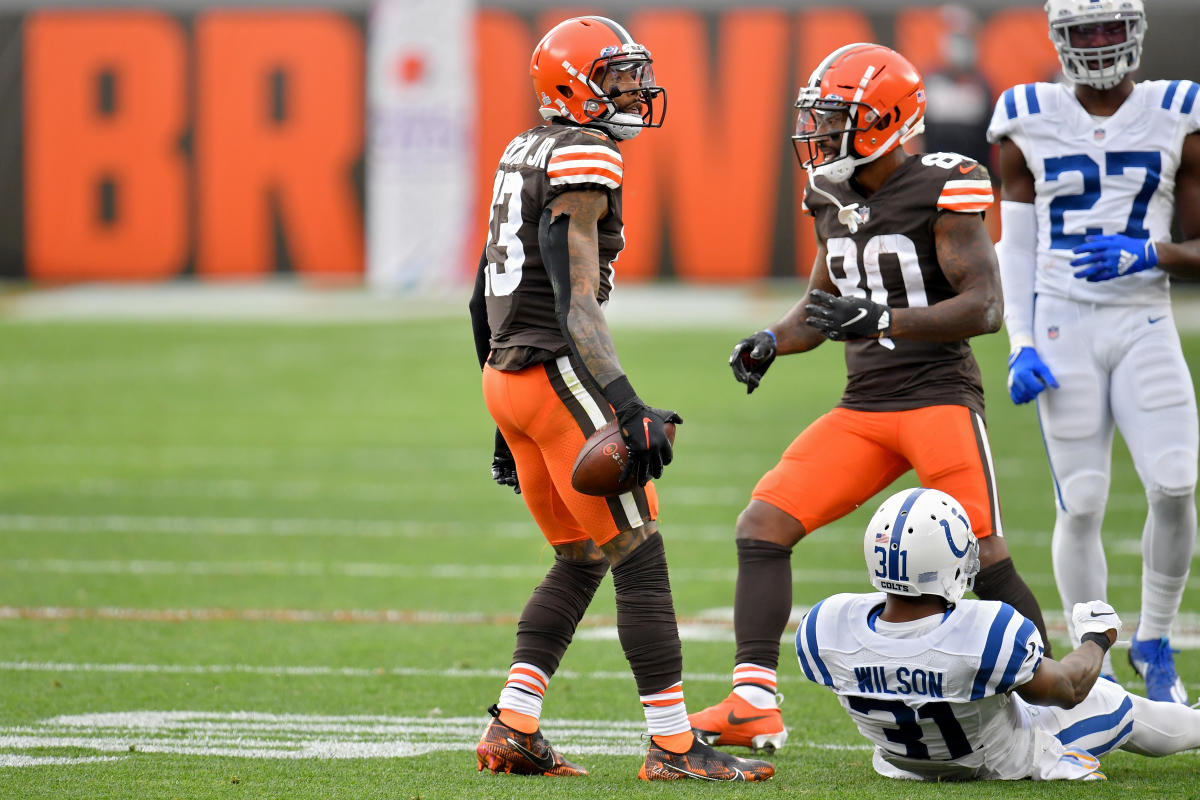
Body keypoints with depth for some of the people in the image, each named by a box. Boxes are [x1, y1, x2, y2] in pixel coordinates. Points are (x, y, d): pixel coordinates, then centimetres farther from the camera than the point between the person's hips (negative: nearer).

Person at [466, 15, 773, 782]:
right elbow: (575, 303, -21)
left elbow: (485, 297, 21)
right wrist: (629, 407, -27)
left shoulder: (524, 156, 16)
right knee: (640, 559, -4)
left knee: (581, 559, 16)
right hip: (559, 374, -9)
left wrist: (507, 419, 27)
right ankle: (673, 745, -4)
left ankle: (512, 729, 10)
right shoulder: (583, 159, -12)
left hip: (507, 374, 9)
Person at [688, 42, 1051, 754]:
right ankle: (753, 707, -9)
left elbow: (985, 307, -17)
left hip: (940, 397, -7)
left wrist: (879, 318, -26)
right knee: (764, 524, -6)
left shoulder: (940, 191, -11)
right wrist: (772, 342, 3)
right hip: (864, 408, 7)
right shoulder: (836, 199, 12)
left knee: (986, 560, -11)